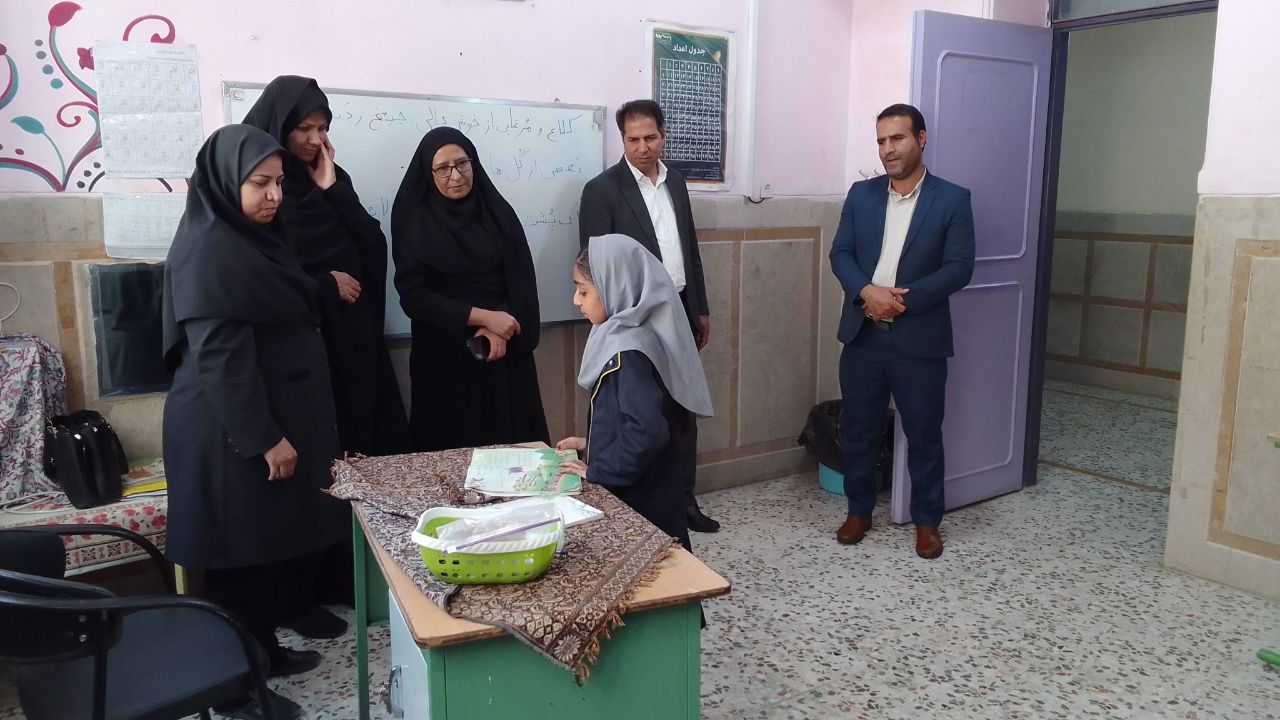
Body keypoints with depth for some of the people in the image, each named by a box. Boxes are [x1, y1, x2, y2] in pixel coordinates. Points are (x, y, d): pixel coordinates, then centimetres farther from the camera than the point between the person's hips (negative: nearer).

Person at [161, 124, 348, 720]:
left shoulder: (254, 237, 12)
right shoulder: (207, 250, -18)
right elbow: (219, 357, -22)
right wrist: (264, 437, -21)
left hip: (275, 416, 10)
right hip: (236, 432, -9)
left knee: (279, 543, 17)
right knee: (244, 553, 1)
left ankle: (263, 650, 33)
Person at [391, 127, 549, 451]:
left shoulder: (498, 212, 5)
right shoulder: (415, 223, -3)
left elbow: (522, 279, 2)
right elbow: (414, 297, -9)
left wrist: (500, 327, -15)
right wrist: (485, 317, -14)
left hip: (505, 351, 3)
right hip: (446, 356, -2)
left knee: (512, 441, 7)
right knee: (453, 447, 4)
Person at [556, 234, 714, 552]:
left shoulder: (629, 350, -22)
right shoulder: (624, 336, 6)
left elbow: (647, 431, -31)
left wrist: (597, 471, -20)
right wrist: (591, 444, 10)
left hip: (640, 503, -9)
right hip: (641, 496, 9)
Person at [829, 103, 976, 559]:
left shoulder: (952, 200, -2)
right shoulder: (861, 194, 7)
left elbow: (959, 267, -8)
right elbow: (840, 254, 3)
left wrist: (903, 299, -18)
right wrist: (867, 291, -16)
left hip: (919, 338, -3)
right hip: (863, 334, 3)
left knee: (924, 434, 7)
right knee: (858, 429, 10)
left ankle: (927, 521, 23)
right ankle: (859, 510, 27)